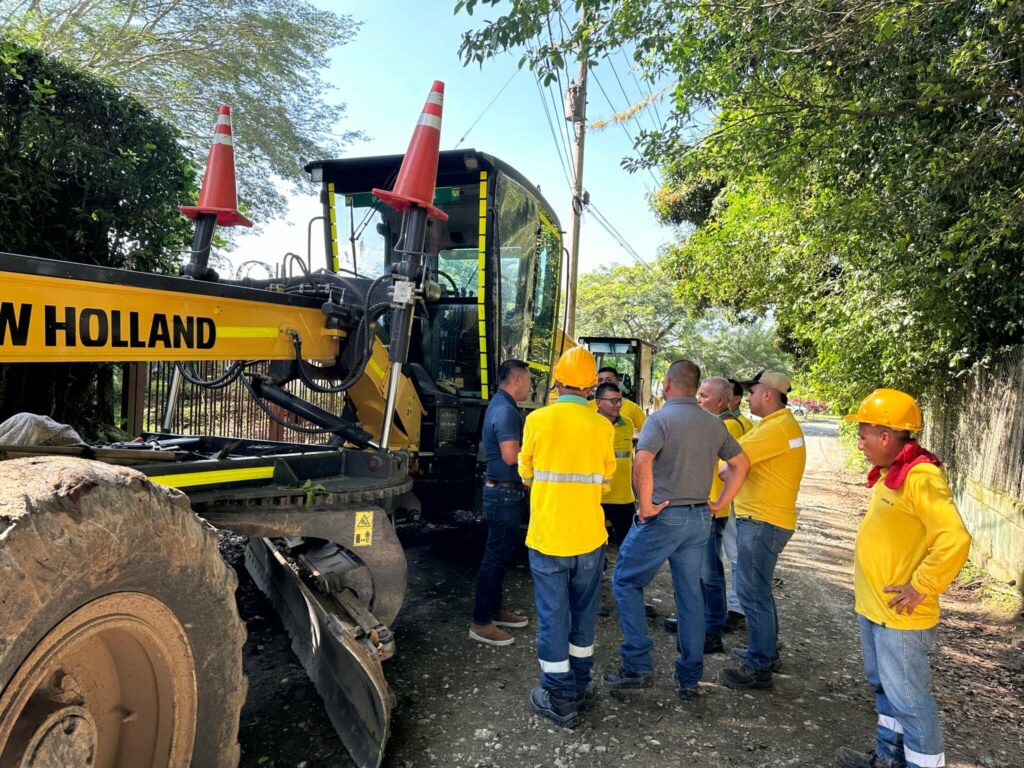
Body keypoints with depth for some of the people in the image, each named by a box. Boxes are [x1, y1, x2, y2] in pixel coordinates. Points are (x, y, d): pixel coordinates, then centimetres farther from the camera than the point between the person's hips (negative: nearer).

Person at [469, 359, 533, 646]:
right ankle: (481, 623, 3)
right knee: (496, 556, -4)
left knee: (500, 553, 18)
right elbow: (511, 456, -26)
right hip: (505, 493, -11)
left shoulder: (499, 405, 13)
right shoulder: (506, 410, -20)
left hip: (503, 490, 11)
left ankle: (495, 609, 30)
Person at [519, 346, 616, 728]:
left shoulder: (538, 420, -9)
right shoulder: (602, 426, -5)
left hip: (547, 535, -2)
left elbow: (526, 474, 5)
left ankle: (560, 697, 15)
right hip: (589, 536, 2)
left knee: (553, 615, 8)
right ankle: (580, 685, 33)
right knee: (584, 611, 18)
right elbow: (605, 480, 8)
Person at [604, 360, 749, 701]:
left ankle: (637, 666, 7)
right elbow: (741, 464, 16)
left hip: (663, 517, -6)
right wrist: (720, 504, 14)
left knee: (625, 582, 9)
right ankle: (690, 679, 22)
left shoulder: (661, 418, -12)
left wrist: (646, 506, -18)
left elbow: (642, 462, -28)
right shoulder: (714, 424, 8)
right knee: (691, 594, 14)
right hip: (700, 519, 6)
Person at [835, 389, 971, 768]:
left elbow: (954, 539, -30)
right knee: (885, 689, 22)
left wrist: (921, 588, -22)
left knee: (908, 699, 2)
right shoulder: (890, 474, 8)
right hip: (873, 607, 10)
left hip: (899, 615, -10)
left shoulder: (920, 477, -22)